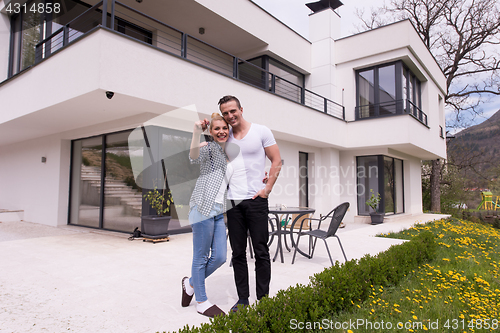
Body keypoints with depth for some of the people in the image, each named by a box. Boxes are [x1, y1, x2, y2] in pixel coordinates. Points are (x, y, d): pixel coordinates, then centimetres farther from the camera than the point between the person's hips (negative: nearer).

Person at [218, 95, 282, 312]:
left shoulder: (261, 131, 2)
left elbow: (276, 161, 0)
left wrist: (267, 188, -8)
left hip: (256, 200, -4)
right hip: (233, 201, 4)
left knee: (261, 252, 3)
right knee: (238, 252, 9)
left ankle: (263, 299, 16)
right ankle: (242, 299, 22)